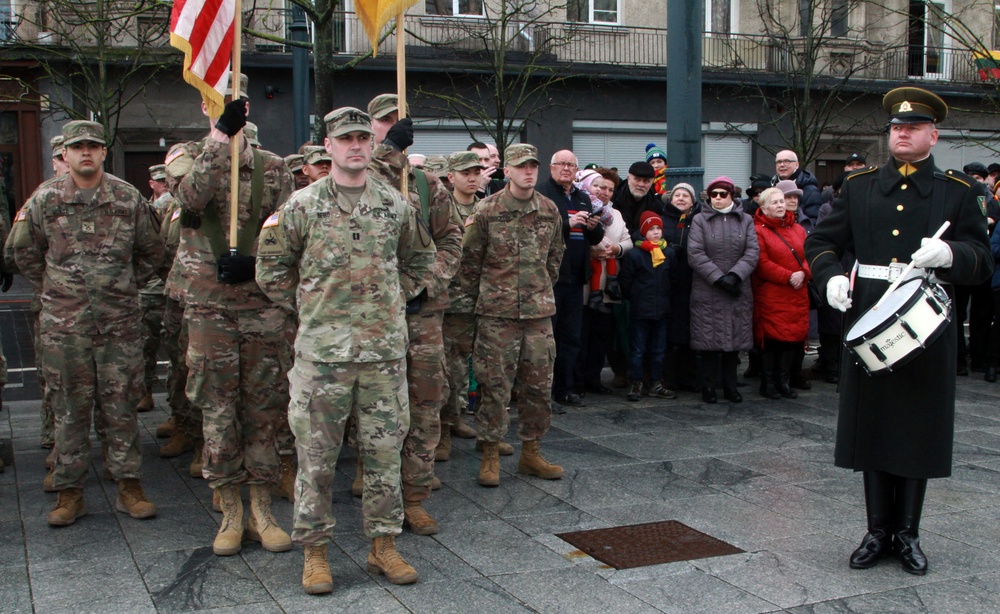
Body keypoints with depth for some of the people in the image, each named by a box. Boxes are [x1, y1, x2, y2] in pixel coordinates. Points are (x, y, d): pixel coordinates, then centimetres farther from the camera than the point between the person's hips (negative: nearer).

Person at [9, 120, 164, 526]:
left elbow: (151, 251, 15)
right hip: (64, 323, 0)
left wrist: (129, 286, 9)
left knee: (120, 404, 4)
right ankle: (69, 490, 14)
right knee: (69, 406, 5)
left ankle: (128, 485, 13)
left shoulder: (129, 198, 3)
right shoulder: (45, 198, 2)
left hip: (119, 321, 0)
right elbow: (23, 249, 15)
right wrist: (50, 289, 11)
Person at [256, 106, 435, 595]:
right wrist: (302, 306, 5)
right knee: (316, 454, 3)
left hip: (385, 348, 2)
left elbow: (420, 257, 23)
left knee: (384, 451, 8)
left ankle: (383, 545, 22)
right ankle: (314, 550, 16)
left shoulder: (395, 205, 7)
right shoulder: (302, 206, 0)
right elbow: (271, 267, 7)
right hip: (321, 348, -2)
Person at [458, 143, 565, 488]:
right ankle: (491, 455, 11)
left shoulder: (550, 211, 6)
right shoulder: (486, 212, -5)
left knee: (539, 384, 7)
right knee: (495, 385, 0)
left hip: (539, 311, 4)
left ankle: (531, 452, 20)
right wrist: (478, 297, 5)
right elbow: (469, 260, 1)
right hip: (497, 313, -4)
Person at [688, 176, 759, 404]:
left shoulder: (745, 220, 11)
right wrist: (718, 278, -13)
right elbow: (695, 254, -6)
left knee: (735, 339, 6)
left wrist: (735, 275, -14)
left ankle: (730, 386, 16)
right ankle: (708, 387, 8)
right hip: (707, 292, -2)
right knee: (708, 339, -2)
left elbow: (753, 251, 0)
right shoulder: (700, 220, 3)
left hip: (738, 291, 2)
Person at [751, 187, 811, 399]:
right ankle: (768, 383, 8)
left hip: (797, 295, 6)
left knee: (793, 336, 7)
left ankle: (783, 381, 18)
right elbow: (762, 264, -13)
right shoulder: (758, 231, -5)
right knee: (771, 337, -4)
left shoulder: (797, 229, 15)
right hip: (770, 296, -6)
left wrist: (803, 273, -12)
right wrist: (788, 277, -16)